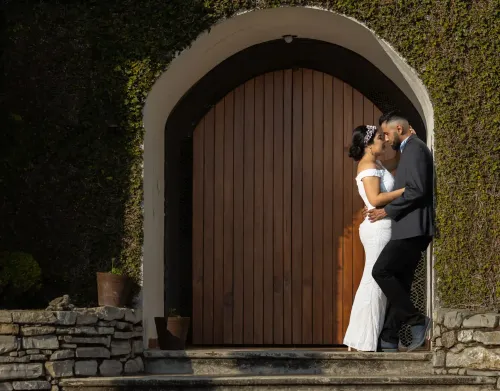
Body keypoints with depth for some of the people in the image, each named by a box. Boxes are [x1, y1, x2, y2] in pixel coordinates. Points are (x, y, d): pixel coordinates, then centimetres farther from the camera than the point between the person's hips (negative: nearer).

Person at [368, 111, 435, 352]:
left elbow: (417, 189, -20)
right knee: (400, 283, 7)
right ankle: (388, 341, 6)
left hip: (412, 227, -10)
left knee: (381, 271, -14)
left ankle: (417, 321, -10)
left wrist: (387, 210, -14)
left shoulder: (415, 149, -10)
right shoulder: (411, 150, 22)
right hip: (410, 228, 10)